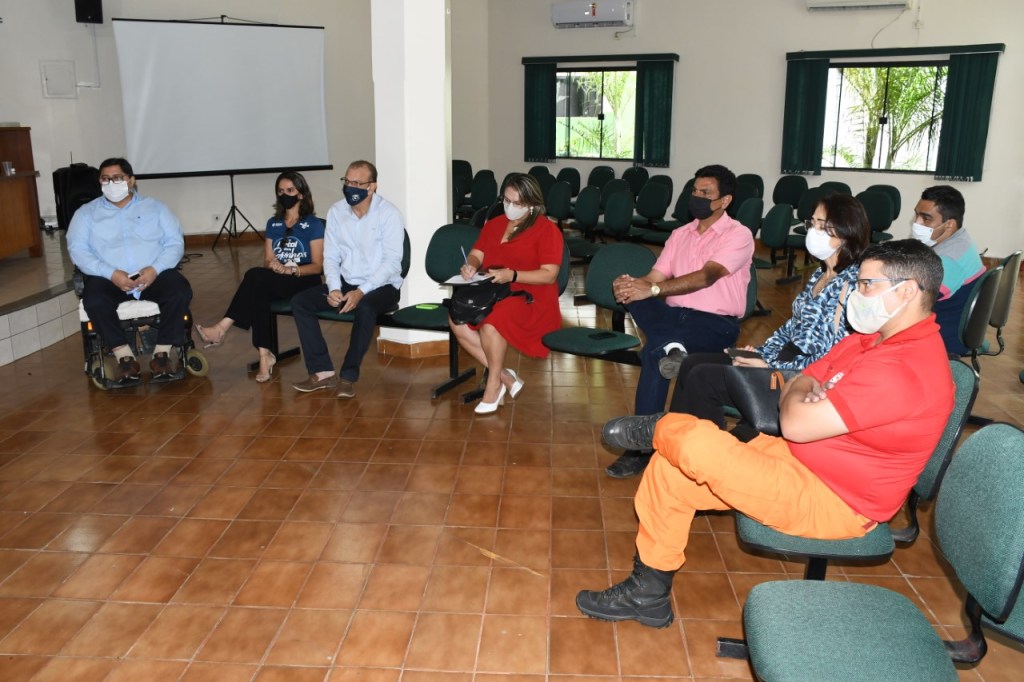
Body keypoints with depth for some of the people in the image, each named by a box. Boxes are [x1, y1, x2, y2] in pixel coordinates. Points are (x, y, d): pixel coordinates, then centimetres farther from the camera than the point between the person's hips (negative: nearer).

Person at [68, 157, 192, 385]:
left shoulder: (154, 207, 13)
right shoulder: (86, 213, 12)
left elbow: (175, 242, 3)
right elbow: (78, 250, -1)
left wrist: (155, 269, -16)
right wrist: (111, 273, -18)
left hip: (154, 273, 0)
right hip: (109, 277, 0)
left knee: (180, 292, -30)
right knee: (94, 301, -33)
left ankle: (161, 354, -19)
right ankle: (125, 358, -20)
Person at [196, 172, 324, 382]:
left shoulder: (313, 224, 3)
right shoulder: (273, 223, 18)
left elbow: (317, 266, -3)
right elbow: (266, 261, 13)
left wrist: (290, 269, -20)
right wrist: (273, 266, -12)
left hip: (303, 282, -4)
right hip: (273, 282, 4)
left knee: (255, 276, -32)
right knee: (258, 293, -34)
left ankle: (222, 329, -33)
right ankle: (264, 355, -36)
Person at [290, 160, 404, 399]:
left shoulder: (388, 213, -11)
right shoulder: (336, 212, 4)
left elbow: (392, 262, -17)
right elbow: (331, 257, 5)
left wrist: (361, 291, -27)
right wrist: (334, 288, -14)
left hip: (381, 285, -5)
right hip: (346, 282, 6)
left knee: (365, 308, -38)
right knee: (299, 301, -12)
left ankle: (349, 376, -25)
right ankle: (322, 371, -14)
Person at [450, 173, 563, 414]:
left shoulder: (547, 230, -3)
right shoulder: (494, 224, 17)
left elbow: (549, 275, -11)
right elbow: (477, 253, 14)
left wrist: (512, 275, -23)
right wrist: (471, 266, -11)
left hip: (530, 298, -6)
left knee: (492, 319, -36)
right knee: (457, 319, -23)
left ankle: (494, 384, -13)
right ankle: (504, 376, -12)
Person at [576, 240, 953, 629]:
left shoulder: (906, 367, -26)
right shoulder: (870, 339, 8)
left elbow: (796, 424, -28)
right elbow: (799, 386, 12)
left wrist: (801, 399, -5)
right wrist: (808, 397, -12)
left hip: (831, 503, -10)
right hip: (797, 460, 10)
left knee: (693, 440, -25)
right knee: (670, 469, 1)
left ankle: (659, 433, 15)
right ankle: (648, 595, 12)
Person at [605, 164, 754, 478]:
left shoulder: (738, 235, -4)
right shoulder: (680, 234, 16)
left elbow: (706, 277, -21)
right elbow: (654, 277, 6)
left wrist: (652, 289, -32)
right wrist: (633, 285, -19)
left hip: (716, 322, -5)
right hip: (674, 313, 5)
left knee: (654, 352, -32)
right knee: (631, 294, -24)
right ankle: (670, 346, -43)